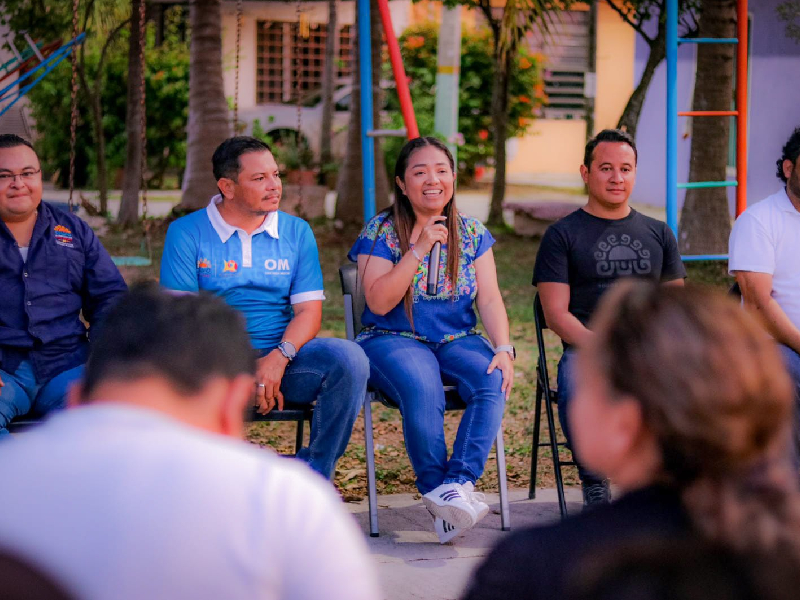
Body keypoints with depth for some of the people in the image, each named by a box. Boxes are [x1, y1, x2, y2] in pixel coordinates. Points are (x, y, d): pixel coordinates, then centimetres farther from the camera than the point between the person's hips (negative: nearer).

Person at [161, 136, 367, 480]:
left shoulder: (297, 232, 13)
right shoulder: (186, 233, 4)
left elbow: (309, 310, 6)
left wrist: (279, 357, -16)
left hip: (283, 357, 3)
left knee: (349, 359, -26)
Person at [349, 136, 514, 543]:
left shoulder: (473, 233, 10)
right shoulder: (380, 233, 0)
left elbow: (489, 298, 4)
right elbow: (378, 302, -12)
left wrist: (503, 349, -14)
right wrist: (419, 249, -18)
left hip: (457, 340, 3)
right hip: (392, 341, -3)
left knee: (493, 383, -29)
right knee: (422, 389, -36)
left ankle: (456, 486, -39)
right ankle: (440, 494, -29)